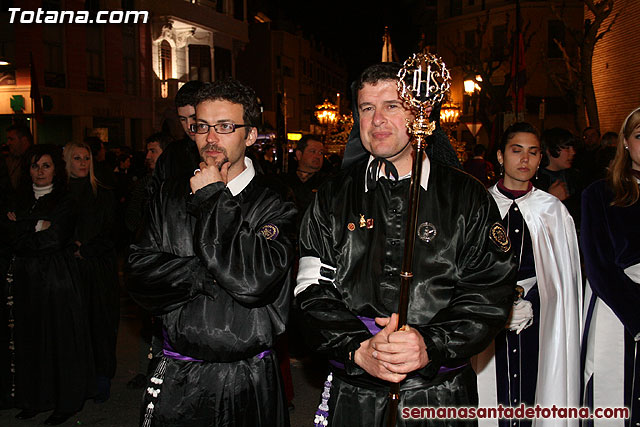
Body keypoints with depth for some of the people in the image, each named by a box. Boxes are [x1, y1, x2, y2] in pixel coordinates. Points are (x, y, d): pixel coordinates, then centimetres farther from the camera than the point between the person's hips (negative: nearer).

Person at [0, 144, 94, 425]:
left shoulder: (65, 202, -4)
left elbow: (53, 240, -13)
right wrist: (37, 226, -9)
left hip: (57, 278, -5)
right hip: (26, 278, 5)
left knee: (59, 337, 0)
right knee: (29, 337, 9)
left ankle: (66, 402, 11)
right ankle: (35, 399, 22)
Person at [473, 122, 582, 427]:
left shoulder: (553, 210, 8)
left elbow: (564, 275, 7)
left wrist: (530, 305, -5)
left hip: (538, 321, 1)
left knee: (533, 394, 2)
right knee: (491, 396, 2)